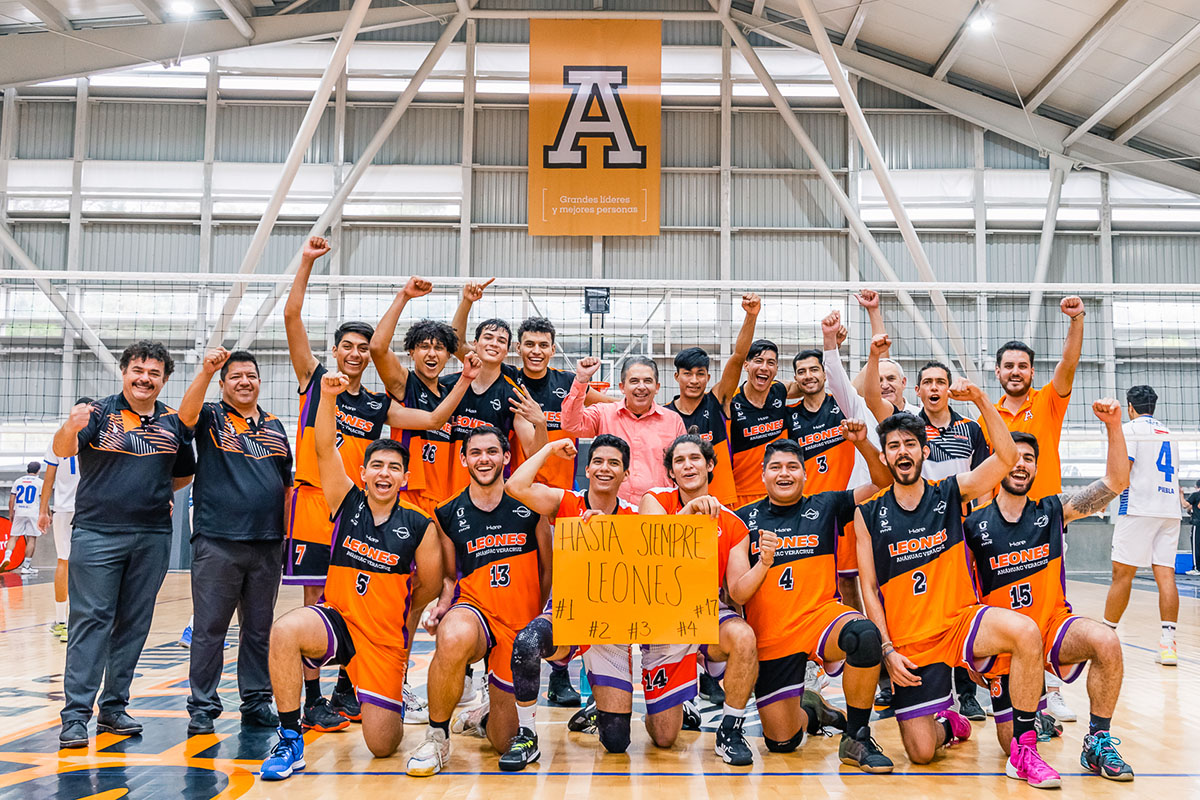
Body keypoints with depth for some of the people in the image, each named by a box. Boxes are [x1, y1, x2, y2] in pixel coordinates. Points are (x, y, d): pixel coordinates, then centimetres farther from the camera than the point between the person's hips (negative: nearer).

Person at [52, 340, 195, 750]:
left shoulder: (174, 423, 9)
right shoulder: (101, 412, -2)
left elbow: (184, 474, 23)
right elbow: (62, 451, -18)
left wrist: (156, 493, 9)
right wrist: (71, 428, -38)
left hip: (153, 538, 4)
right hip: (97, 533, -4)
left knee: (134, 624, 9)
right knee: (90, 621, -3)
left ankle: (114, 707, 21)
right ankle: (75, 715, 2)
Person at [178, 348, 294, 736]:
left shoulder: (276, 427, 17)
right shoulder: (212, 418, 4)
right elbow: (186, 414, -20)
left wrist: (289, 531, 15)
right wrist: (205, 370, -32)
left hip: (267, 544, 4)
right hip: (217, 541, -4)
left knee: (260, 628, 10)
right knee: (209, 627, 0)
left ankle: (257, 702, 20)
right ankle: (202, 707, 10)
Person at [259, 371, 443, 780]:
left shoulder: (420, 527, -6)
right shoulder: (348, 503, -2)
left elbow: (429, 586, 5)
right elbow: (324, 448, -15)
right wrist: (328, 396, -28)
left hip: (386, 638, -1)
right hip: (335, 620, 1)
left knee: (382, 746, -5)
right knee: (284, 631, -34)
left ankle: (392, 699, 33)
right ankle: (290, 741, -17)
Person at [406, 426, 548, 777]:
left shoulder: (530, 507, 0)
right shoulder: (448, 515, 2)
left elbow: (550, 570, 8)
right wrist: (443, 606, -6)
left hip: (521, 623, 1)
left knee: (505, 743, 3)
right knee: (453, 637, -41)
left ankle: (488, 717, 43)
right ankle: (436, 736, -17)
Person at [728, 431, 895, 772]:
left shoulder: (825, 507, 5)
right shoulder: (745, 519, 2)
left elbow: (884, 482, 1)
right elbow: (737, 594, -5)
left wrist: (863, 443, -15)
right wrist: (763, 564, -24)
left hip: (822, 614, 0)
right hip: (770, 635, 1)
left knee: (865, 635, -36)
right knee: (782, 741, -3)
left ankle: (856, 739, -16)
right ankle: (809, 709, 35)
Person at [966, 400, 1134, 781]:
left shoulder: (1053, 511, -2)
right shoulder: (973, 525, -7)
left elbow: (1115, 482, -10)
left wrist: (1113, 425, -23)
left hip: (1054, 625, 1)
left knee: (1106, 642, -33)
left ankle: (1098, 742, -12)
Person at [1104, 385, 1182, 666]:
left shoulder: (1131, 428, 0)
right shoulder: (1168, 434, 21)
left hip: (1139, 508, -6)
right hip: (1170, 511, 6)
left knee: (1122, 574, -2)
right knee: (1166, 574, -1)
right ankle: (1168, 643, -8)